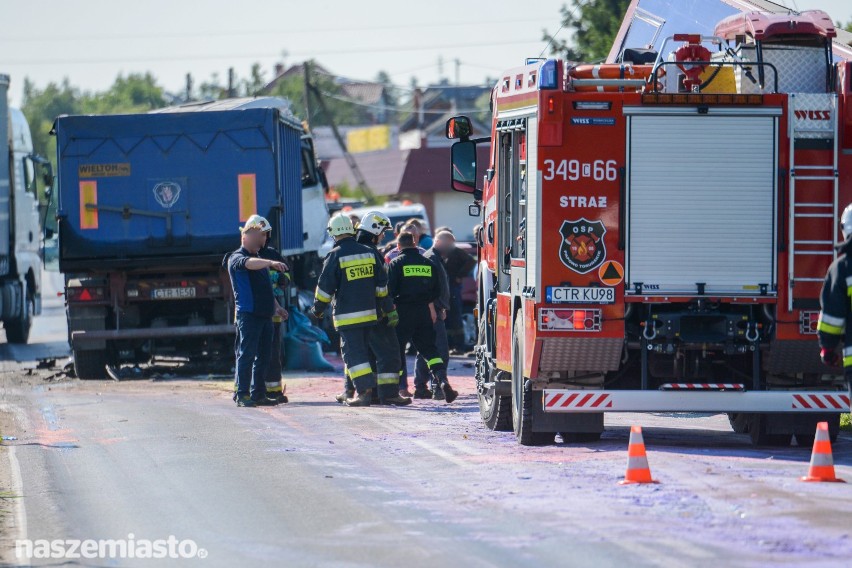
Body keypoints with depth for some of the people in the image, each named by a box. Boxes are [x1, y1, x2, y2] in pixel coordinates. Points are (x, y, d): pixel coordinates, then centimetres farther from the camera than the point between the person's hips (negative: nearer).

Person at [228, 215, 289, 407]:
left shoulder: (259, 259, 23)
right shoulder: (237, 258, -5)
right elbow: (248, 263, -29)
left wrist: (276, 306, 21)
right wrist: (270, 263, -44)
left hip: (265, 315, 8)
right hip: (248, 314, -8)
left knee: (263, 356, 8)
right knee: (247, 354, -9)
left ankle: (258, 394, 13)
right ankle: (242, 395, -8)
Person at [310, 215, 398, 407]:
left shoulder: (335, 256, -9)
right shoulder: (370, 253, 6)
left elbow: (325, 289, -6)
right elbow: (382, 286, 9)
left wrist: (317, 310, 9)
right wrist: (389, 310, 15)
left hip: (348, 317, -6)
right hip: (370, 315, 6)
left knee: (353, 353, -5)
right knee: (363, 351, 16)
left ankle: (365, 392, -16)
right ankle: (353, 391, 23)